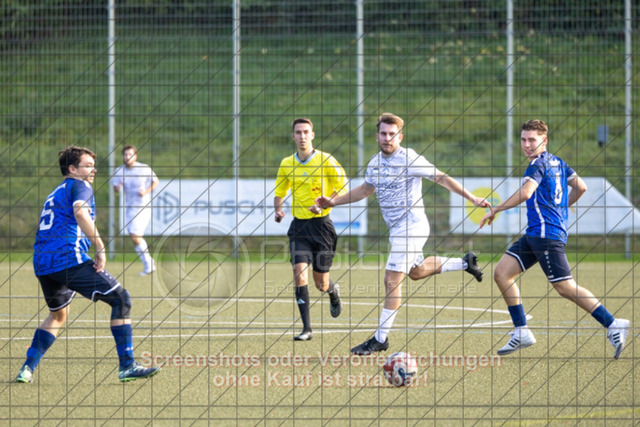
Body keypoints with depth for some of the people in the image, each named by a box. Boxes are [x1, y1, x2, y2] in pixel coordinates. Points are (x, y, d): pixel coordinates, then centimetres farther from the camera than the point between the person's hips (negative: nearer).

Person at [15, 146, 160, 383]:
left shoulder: (55, 193, 29)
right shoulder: (79, 186, 2)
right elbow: (80, 212, -18)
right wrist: (100, 248, -18)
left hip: (42, 263, 9)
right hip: (69, 258, -9)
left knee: (57, 315, 29)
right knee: (120, 299, -2)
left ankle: (27, 368, 19)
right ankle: (127, 366, -9)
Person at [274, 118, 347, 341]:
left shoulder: (326, 160, -6)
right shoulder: (287, 163, 5)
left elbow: (342, 189, -3)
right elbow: (279, 192, 17)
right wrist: (278, 210, -3)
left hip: (321, 224, -2)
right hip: (299, 225, 3)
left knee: (321, 284, 3)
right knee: (299, 273, -16)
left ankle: (333, 290, 42)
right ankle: (307, 328, -12)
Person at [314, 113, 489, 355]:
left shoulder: (409, 159, -14)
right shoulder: (375, 163, 8)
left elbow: (442, 178, -10)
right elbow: (365, 189, 25)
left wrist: (471, 198, -12)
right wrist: (333, 202, 22)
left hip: (411, 225, -9)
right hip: (397, 228, 9)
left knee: (392, 280, -12)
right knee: (417, 271, 26)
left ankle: (380, 339, -8)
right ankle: (464, 264, 44)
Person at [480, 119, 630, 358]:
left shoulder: (538, 165, -12)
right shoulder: (557, 163, 16)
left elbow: (525, 193, -25)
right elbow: (580, 188, 19)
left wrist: (495, 210, -15)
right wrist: (561, 209, 31)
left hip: (547, 234, -10)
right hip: (535, 233, 10)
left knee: (565, 287, -11)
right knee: (502, 273, 5)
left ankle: (612, 325, -7)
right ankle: (522, 333, 4)